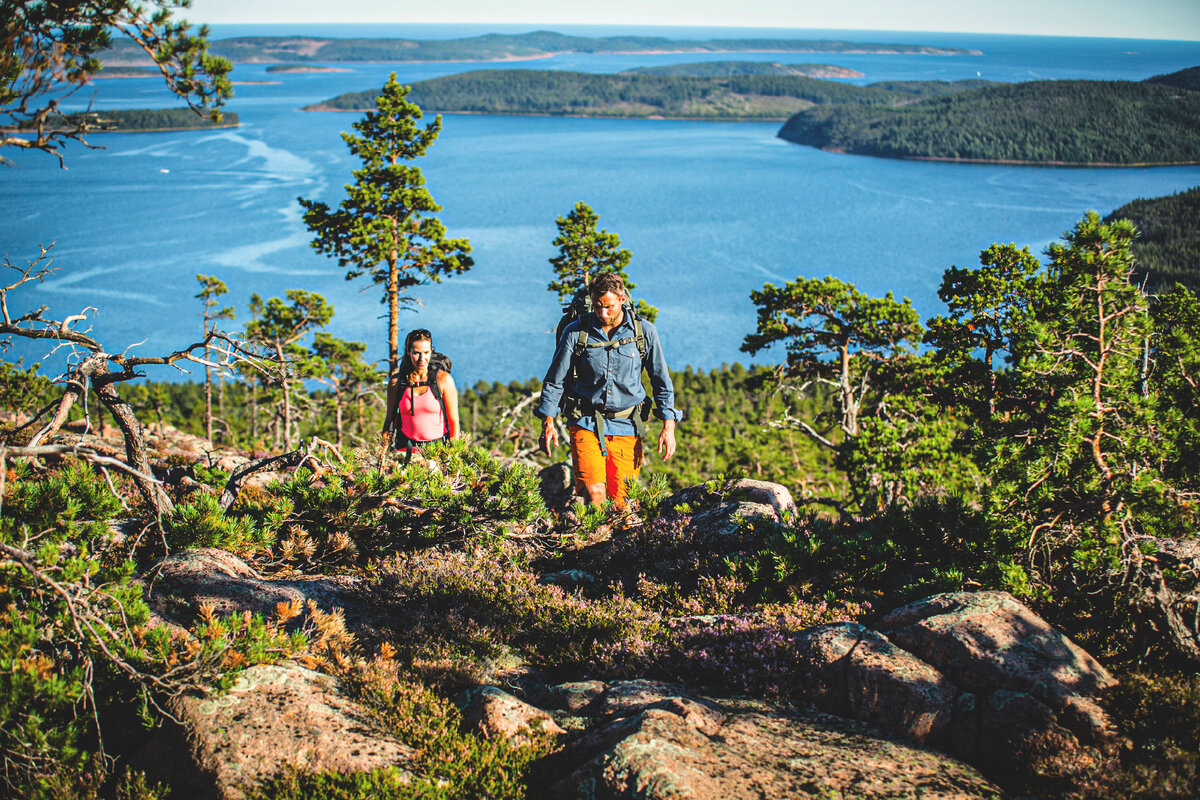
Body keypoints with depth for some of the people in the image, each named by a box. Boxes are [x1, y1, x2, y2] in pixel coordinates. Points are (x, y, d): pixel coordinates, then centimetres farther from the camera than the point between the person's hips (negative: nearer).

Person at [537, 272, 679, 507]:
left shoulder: (644, 332, 1)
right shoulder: (575, 333, -1)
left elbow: (662, 383, 8)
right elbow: (554, 381, 7)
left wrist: (668, 426, 0)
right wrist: (548, 423, 0)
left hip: (626, 427, 1)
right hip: (586, 424, -1)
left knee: (620, 503, 0)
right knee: (594, 494, -20)